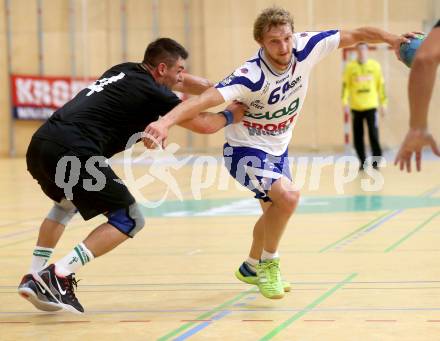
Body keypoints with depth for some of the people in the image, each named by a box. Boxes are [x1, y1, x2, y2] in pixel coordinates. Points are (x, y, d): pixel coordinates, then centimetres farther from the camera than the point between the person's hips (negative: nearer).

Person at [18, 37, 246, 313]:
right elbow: (203, 125, 9)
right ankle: (58, 276, -6)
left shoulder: (125, 71, 24)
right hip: (74, 153, -9)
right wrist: (230, 115, 28)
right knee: (130, 220, 4)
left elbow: (181, 82, 41)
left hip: (40, 144, 9)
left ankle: (34, 278, 29)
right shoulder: (153, 93, 0)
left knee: (66, 203, 37)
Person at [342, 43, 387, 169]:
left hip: (371, 106, -1)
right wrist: (345, 101, -11)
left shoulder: (375, 66, 4)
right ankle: (363, 162, 14)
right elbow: (345, 85, 1)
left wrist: (383, 103, 7)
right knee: (358, 137, 4)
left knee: (374, 135, -9)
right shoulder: (350, 67, 2)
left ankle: (376, 162, -4)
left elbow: (381, 85, 8)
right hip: (356, 107, 1)